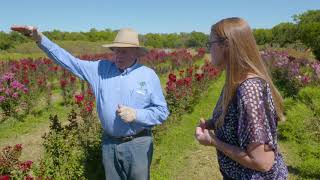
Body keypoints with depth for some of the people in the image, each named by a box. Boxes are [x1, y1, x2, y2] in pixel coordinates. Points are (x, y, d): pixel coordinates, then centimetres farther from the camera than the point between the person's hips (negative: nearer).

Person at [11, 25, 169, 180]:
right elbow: (70, 61, -1)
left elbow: (162, 111, -6)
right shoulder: (101, 69, -1)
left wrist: (136, 115, -21)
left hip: (138, 144, -2)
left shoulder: (149, 75, -7)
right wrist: (40, 38, -8)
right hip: (109, 143, 3)